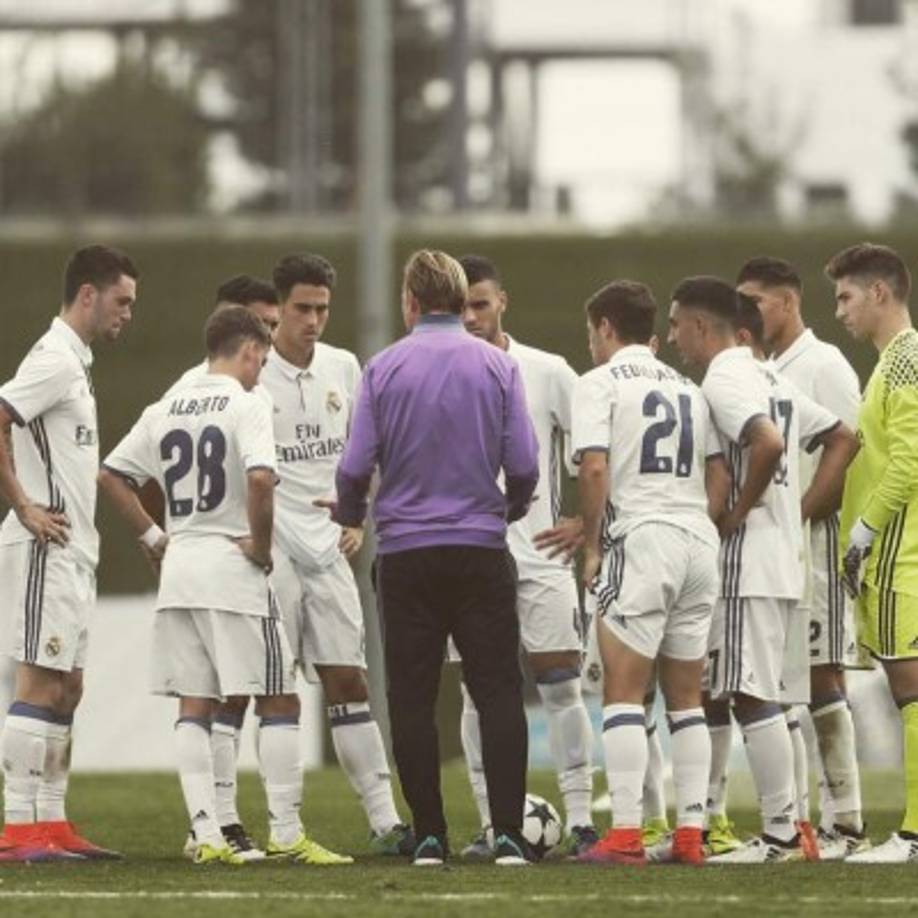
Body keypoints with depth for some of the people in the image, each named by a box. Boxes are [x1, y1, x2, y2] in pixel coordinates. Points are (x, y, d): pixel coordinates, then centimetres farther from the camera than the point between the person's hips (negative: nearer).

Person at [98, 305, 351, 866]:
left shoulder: (165, 411, 10)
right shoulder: (247, 406, -9)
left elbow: (110, 476, 12)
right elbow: (260, 478, -25)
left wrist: (153, 537, 14)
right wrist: (261, 545, -12)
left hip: (178, 568, 6)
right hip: (232, 568, -6)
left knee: (195, 707, 7)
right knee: (279, 701, 2)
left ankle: (207, 835, 1)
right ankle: (287, 834, 0)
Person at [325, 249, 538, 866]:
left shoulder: (384, 369, -1)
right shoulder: (498, 367, 0)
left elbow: (356, 466, -2)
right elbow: (523, 464, -2)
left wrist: (348, 514, 19)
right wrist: (513, 508, 20)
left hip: (406, 554, 0)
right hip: (480, 551, 0)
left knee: (412, 698, 5)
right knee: (498, 693, 1)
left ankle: (429, 837, 2)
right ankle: (508, 834, -9)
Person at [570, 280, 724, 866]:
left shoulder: (601, 383, -1)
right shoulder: (688, 389, 19)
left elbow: (594, 469, -12)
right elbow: (718, 475, 15)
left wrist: (592, 545, -4)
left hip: (640, 539, -6)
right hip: (700, 539, 6)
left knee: (624, 692, -5)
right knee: (687, 698, 10)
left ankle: (626, 834, -12)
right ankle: (691, 834, 6)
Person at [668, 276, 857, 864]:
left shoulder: (723, 381, -11)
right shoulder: (766, 377, 18)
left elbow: (769, 444, -29)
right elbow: (843, 439, 21)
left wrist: (739, 513, -16)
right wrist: (802, 510, 14)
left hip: (748, 559, -10)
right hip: (784, 557, 10)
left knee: (753, 697, -9)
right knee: (768, 698, 13)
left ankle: (780, 836, -9)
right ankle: (792, 825, 14)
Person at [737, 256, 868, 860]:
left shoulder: (823, 365, -7)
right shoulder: (766, 371, 18)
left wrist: (798, 515, -18)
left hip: (813, 540, -9)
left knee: (821, 680, -9)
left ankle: (845, 824, -8)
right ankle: (795, 820, 11)